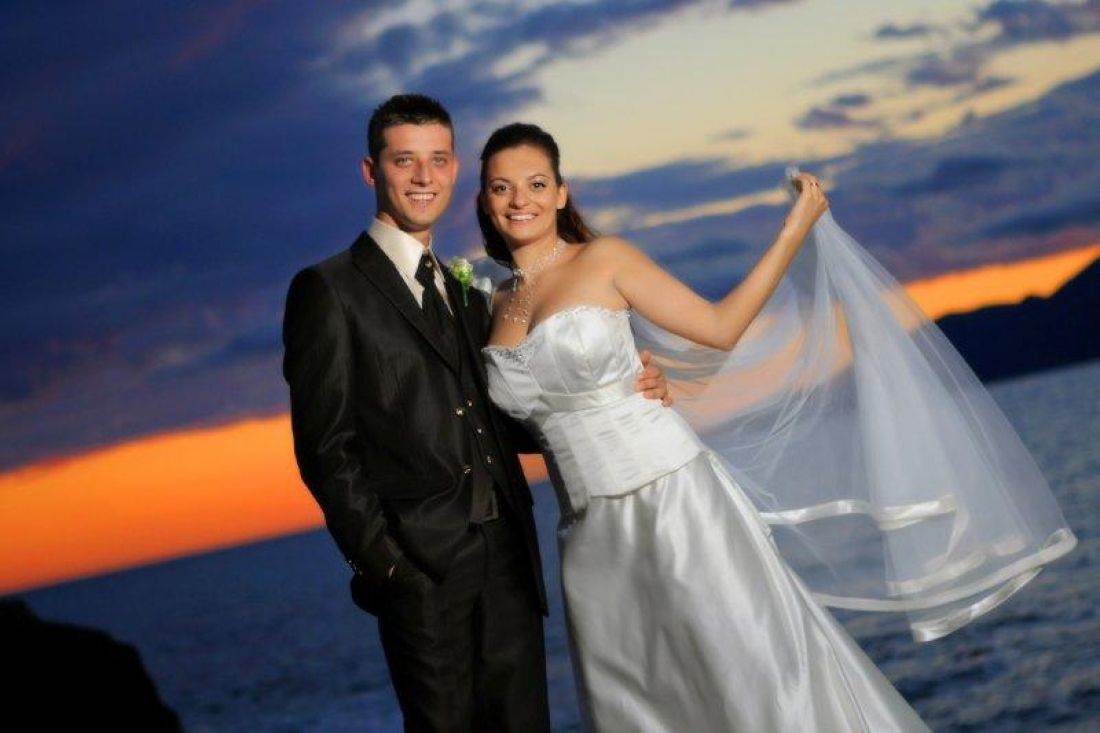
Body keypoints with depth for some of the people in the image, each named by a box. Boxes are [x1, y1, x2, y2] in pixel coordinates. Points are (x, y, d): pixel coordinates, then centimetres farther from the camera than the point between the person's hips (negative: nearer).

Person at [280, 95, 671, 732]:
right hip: (423, 563, -6)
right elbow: (325, 448, -8)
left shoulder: (466, 295, 19)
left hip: (508, 556, 6)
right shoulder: (329, 291, -3)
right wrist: (381, 559, -16)